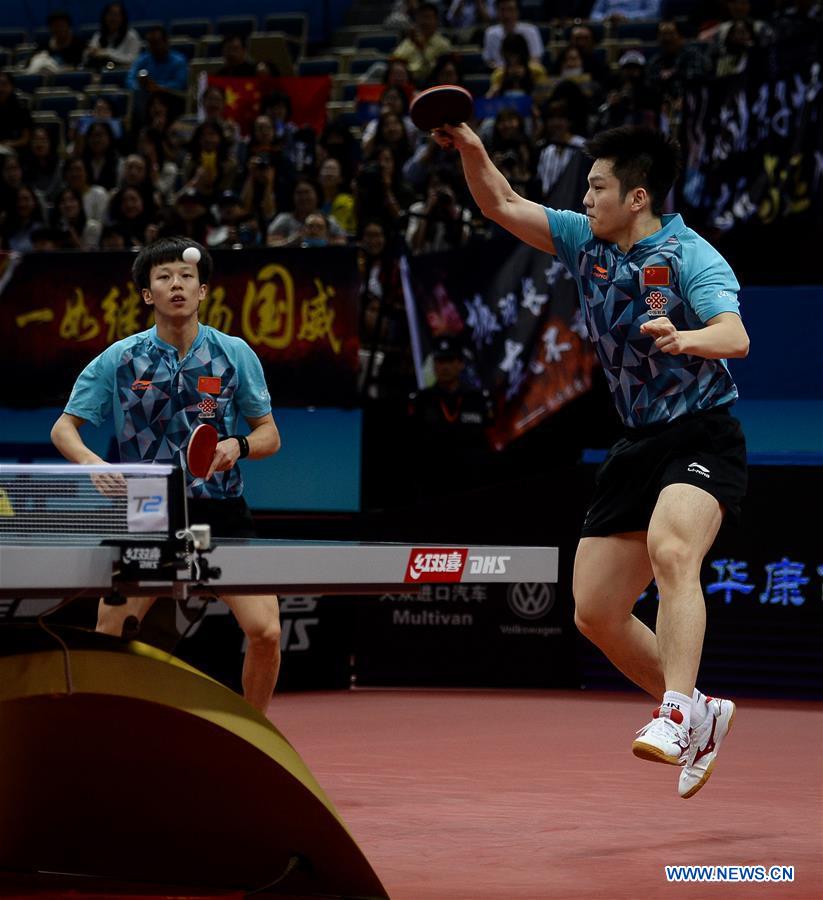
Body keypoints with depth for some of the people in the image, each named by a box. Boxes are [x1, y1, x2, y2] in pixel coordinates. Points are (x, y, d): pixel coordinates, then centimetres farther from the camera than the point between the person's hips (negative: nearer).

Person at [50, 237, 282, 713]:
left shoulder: (235, 353, 0)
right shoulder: (119, 360, -1)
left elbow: (269, 434, 6)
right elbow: (64, 427, 3)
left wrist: (238, 446, -17)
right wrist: (89, 460, -19)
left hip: (221, 513, 0)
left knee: (266, 630, -14)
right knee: (105, 640, -5)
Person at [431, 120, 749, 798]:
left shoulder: (691, 257, -14)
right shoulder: (586, 241, 8)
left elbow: (736, 338, -29)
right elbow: (503, 206, 12)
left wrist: (685, 338, -51)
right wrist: (472, 151, -7)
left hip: (702, 437, -8)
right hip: (639, 444, 8)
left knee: (670, 548, -37)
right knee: (596, 614, 4)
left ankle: (675, 716, -43)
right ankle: (703, 716, 21)